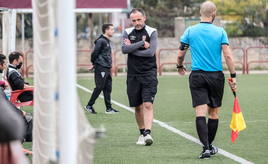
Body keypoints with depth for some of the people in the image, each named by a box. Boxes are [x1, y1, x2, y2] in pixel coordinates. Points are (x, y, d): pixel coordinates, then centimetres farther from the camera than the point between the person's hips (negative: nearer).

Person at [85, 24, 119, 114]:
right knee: (99, 88, -5)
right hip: (101, 68, -9)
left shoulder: (108, 41, 16)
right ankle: (89, 106, 4)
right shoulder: (101, 41, -14)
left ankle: (109, 108, 10)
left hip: (107, 68, 9)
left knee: (108, 88, 8)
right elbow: (95, 53, -15)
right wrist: (94, 63, -3)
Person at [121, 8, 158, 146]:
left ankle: (148, 133, -22)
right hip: (133, 74, 3)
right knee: (138, 106, 8)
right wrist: (142, 43, -15)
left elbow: (151, 52, -14)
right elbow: (124, 49, -9)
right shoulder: (127, 33, 8)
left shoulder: (152, 32, -1)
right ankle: (142, 133, 21)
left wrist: (132, 49, -7)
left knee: (148, 104, -15)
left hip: (149, 73, -3)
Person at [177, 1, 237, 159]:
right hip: (216, 76, 0)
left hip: (197, 76, 0)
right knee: (214, 113, 14)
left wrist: (180, 66, 25)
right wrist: (233, 76, -3)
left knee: (200, 113, -6)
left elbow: (181, 54, 5)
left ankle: (206, 147, -19)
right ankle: (210, 146, 24)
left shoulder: (190, 31, 0)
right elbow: (228, 56, -10)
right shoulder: (220, 32, -4)